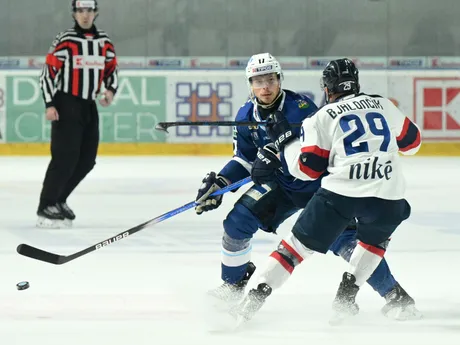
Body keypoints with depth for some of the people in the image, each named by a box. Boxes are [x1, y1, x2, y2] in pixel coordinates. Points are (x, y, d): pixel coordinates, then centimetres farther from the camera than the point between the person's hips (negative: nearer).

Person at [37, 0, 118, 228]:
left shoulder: (104, 42, 8)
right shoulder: (65, 41, -9)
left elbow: (112, 69, 20)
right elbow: (48, 72, -10)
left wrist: (110, 90, 0)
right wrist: (49, 105, -16)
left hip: (89, 107, 7)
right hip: (66, 106, -7)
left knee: (87, 160, 7)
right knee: (65, 157, -15)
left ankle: (58, 200, 21)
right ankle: (45, 209, -11)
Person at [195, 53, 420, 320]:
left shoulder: (299, 107, -24)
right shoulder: (247, 116, -3)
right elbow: (244, 160, 9)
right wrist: (219, 183, -4)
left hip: (320, 183, -6)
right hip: (281, 185, 6)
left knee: (344, 240, -20)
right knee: (236, 222, -4)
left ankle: (396, 295, -14)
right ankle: (233, 285, 18)